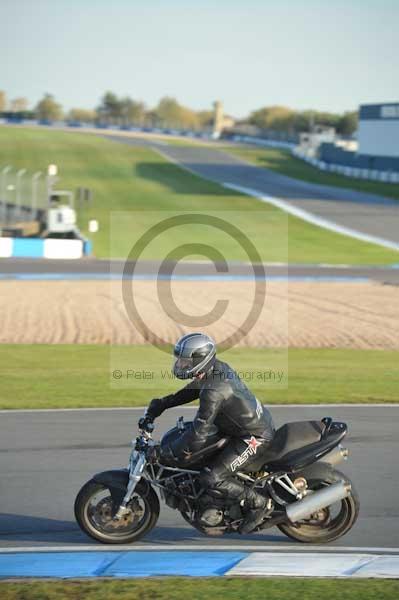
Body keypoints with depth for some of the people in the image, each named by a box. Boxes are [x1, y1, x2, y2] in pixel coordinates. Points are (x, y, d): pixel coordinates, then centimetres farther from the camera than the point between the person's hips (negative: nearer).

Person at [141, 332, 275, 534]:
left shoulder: (214, 391, -30)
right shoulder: (217, 368, -1)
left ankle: (256, 502, -2)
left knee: (211, 479, -17)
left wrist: (166, 455, -22)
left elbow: (199, 434, -30)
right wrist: (162, 403, 12)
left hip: (254, 438, -10)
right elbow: (193, 390, 19)